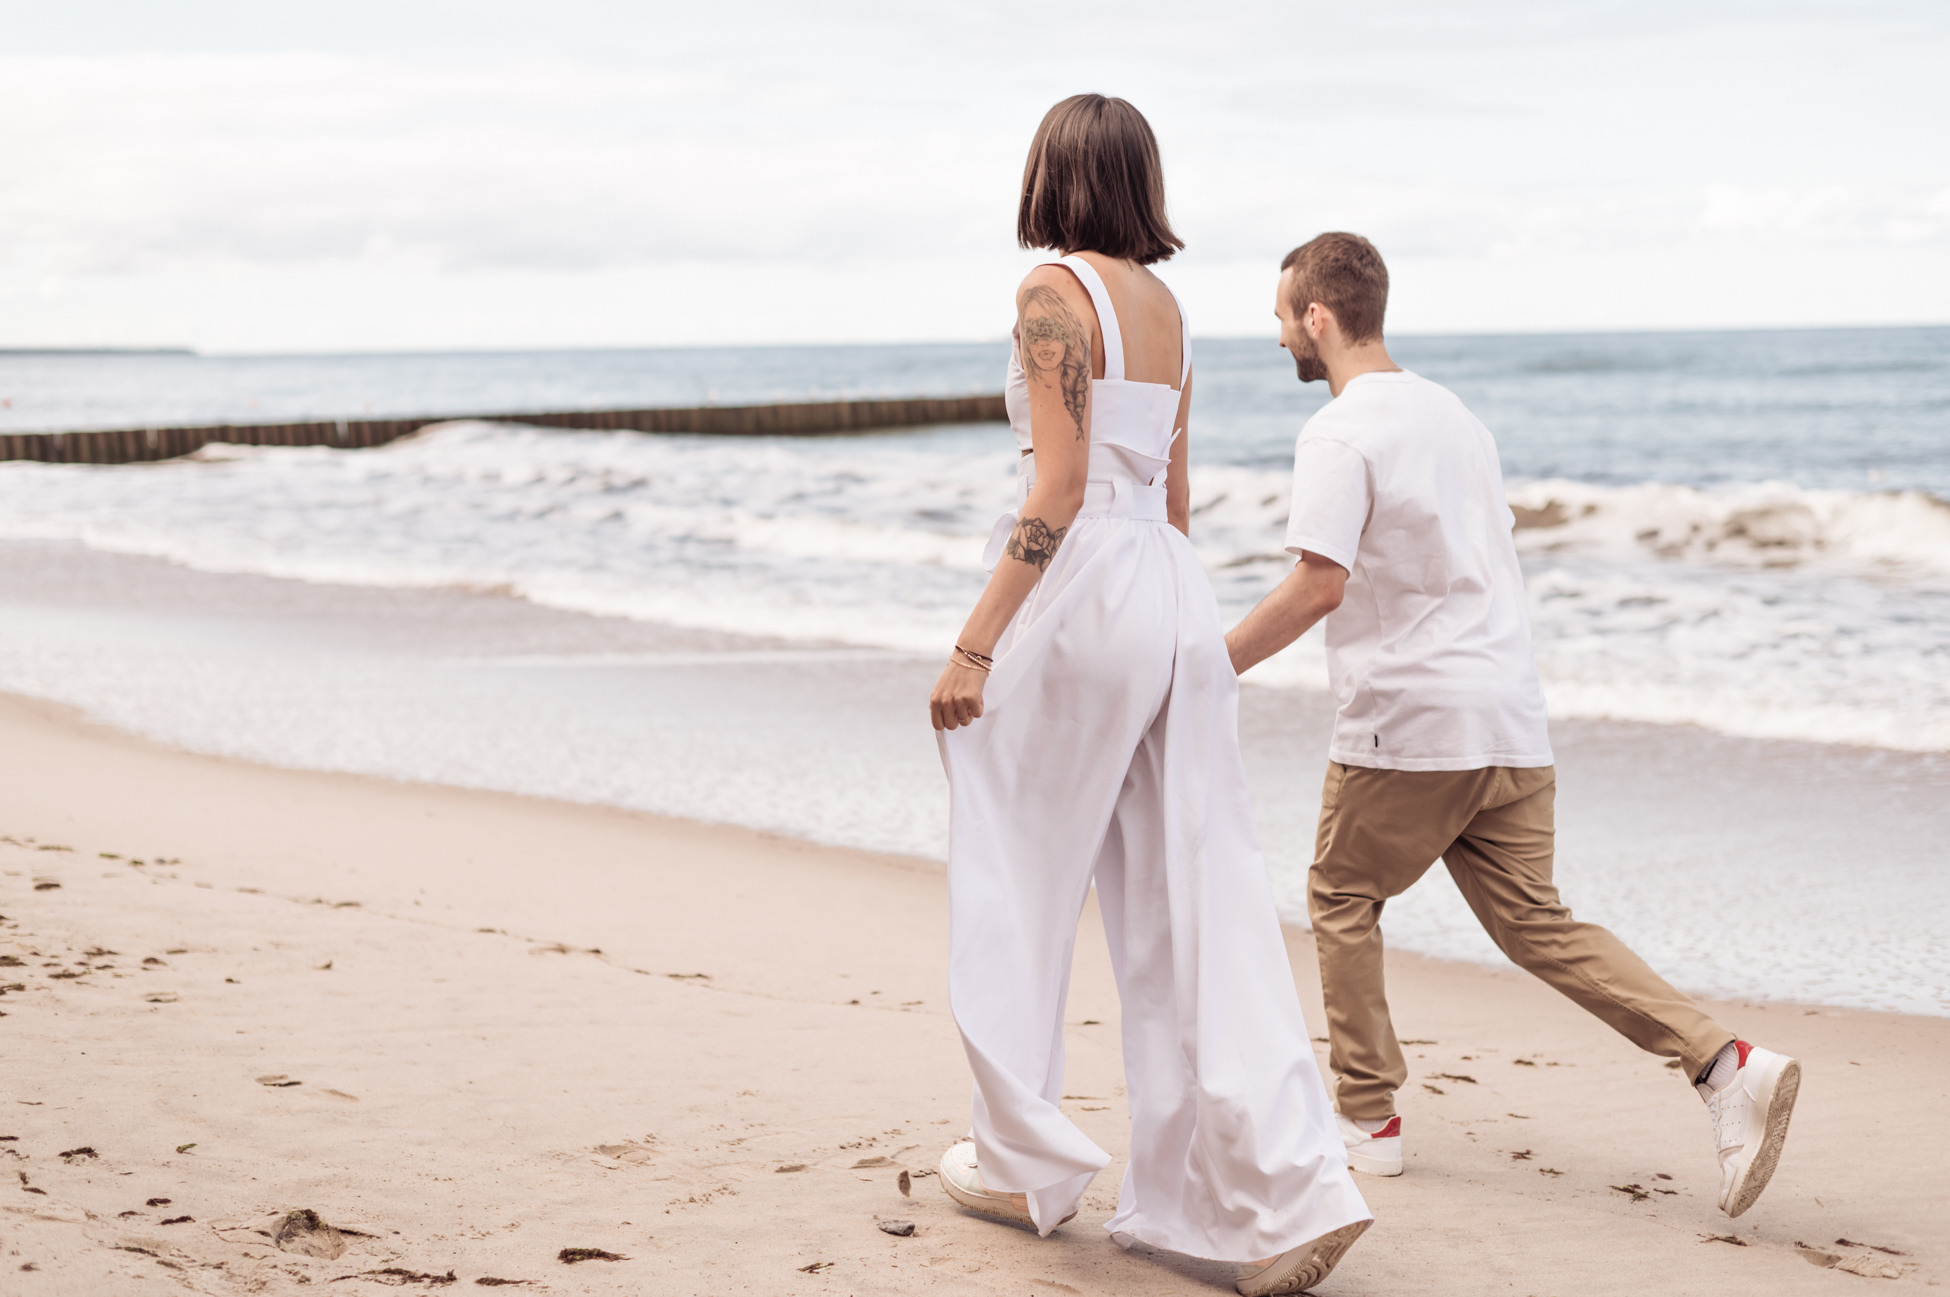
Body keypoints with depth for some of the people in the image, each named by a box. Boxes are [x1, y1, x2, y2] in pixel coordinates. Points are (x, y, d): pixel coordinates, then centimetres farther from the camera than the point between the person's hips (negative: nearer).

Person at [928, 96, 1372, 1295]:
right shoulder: (1165, 305, 15)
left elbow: (1060, 485, -16)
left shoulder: (1056, 292, -9)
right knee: (1198, 903, 4)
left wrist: (975, 643, -15)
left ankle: (1027, 1163, 21)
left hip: (1080, 590, -7)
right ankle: (1291, 1187, -3)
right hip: (1176, 596, 7)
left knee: (1018, 890, 9)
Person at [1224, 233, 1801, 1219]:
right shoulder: (1452, 415, 18)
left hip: (1405, 727, -8)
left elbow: (1318, 585, -20)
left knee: (1341, 899, 12)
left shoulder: (1339, 435, -10)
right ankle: (1727, 1066, -6)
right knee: (1536, 924, 8)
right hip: (1508, 721, 8)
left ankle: (1367, 1117, 15)